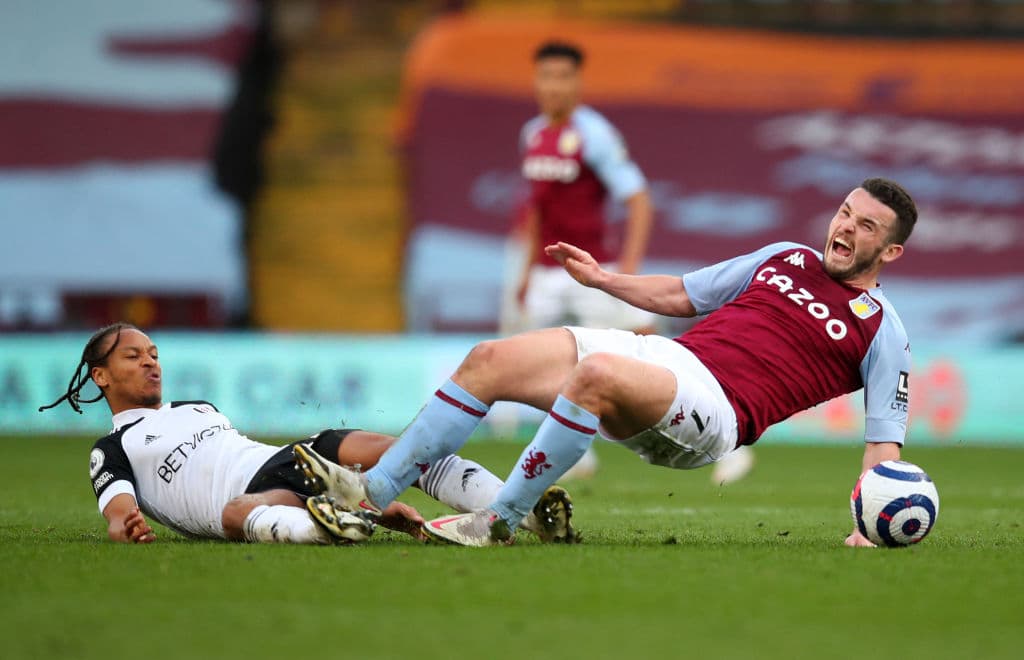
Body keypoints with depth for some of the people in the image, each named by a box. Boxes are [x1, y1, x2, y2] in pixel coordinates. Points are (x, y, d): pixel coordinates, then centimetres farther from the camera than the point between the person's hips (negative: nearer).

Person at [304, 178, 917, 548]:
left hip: (717, 408, -7)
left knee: (598, 374, -38)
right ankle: (375, 490, -10)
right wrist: (604, 279, 20)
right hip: (667, 355, 7)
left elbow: (886, 441, 0)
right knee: (492, 360, -8)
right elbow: (679, 295, 30)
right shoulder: (787, 258, 22)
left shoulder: (881, 331, 4)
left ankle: (500, 521, -28)